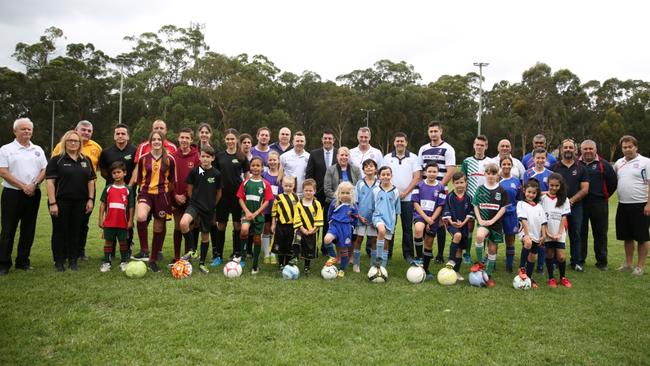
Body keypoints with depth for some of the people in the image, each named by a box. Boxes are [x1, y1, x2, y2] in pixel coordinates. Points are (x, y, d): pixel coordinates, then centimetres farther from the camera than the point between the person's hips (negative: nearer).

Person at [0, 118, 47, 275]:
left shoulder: (38, 150, 12)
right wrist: (23, 186, -14)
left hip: (33, 194, 4)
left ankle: (23, 261, 18)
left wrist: (34, 184, -10)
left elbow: (44, 170, 8)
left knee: (28, 229, 8)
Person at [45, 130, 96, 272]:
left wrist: (91, 199, 3)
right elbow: (50, 181, -8)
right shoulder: (56, 160, -2)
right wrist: (52, 203, -14)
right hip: (61, 202, -3)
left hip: (80, 203, 3)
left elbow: (91, 181, 12)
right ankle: (59, 262, 14)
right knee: (60, 232, 4)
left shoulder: (86, 160, 11)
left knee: (76, 232, 8)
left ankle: (73, 260, 18)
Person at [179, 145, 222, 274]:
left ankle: (202, 263, 26)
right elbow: (189, 189, 6)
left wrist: (211, 205, 10)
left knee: (205, 235, 10)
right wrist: (195, 200, 8)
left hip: (209, 208, 1)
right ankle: (192, 250, -7)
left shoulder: (216, 174, -5)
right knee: (183, 223, -29)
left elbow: (218, 193, 5)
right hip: (194, 204, 0)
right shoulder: (194, 171, -4)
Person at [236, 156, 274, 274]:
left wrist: (256, 213, -14)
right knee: (244, 230, -29)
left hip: (259, 214, 0)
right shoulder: (245, 183, 3)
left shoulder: (265, 184, -2)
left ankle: (255, 266, 19)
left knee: (257, 239, 7)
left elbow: (266, 201, -5)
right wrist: (247, 212, -13)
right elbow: (240, 198, 1)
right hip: (247, 213, 0)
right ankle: (241, 254, -8)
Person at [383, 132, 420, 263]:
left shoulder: (413, 158, 5)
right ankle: (387, 253, 11)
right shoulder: (387, 158, 8)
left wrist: (405, 193, -9)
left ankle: (408, 254, 12)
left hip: (407, 198, 0)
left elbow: (417, 177, -1)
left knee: (407, 227, 4)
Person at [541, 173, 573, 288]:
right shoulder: (543, 198, 0)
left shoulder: (564, 199, 3)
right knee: (549, 255, 6)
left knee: (561, 256, -4)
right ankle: (551, 278, 18)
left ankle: (563, 277, 16)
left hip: (560, 233, 0)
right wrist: (546, 232, -11)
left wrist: (559, 233, -10)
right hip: (547, 233, 0)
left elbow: (564, 217, -1)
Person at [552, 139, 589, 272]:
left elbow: (585, 189, 2)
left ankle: (577, 262, 14)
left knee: (575, 235, 6)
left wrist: (571, 200, -10)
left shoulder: (581, 168, 8)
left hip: (575, 207, 1)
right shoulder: (554, 168, 7)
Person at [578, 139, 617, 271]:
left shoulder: (603, 164, 4)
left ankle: (602, 261, 16)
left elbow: (613, 182, 5)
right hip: (579, 204, 1)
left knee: (600, 234, 6)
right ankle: (579, 260, 16)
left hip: (599, 205, -1)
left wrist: (605, 196, 4)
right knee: (580, 233, 7)